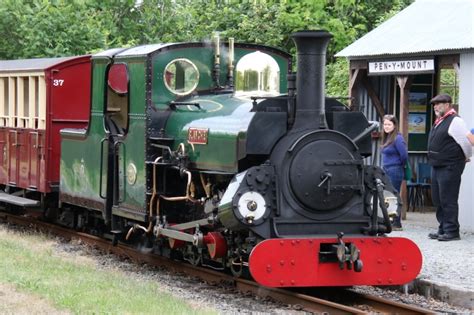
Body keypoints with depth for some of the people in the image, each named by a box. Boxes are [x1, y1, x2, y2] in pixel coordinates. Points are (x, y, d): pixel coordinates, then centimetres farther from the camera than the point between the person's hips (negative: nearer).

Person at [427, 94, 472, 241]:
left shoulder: (455, 121, -13)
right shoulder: (438, 122, 16)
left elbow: (467, 141, -14)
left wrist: (466, 157, -1)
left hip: (450, 167, -10)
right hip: (437, 167, 10)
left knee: (448, 200, -9)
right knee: (438, 200, 14)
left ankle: (451, 231, -4)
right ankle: (443, 229, 22)